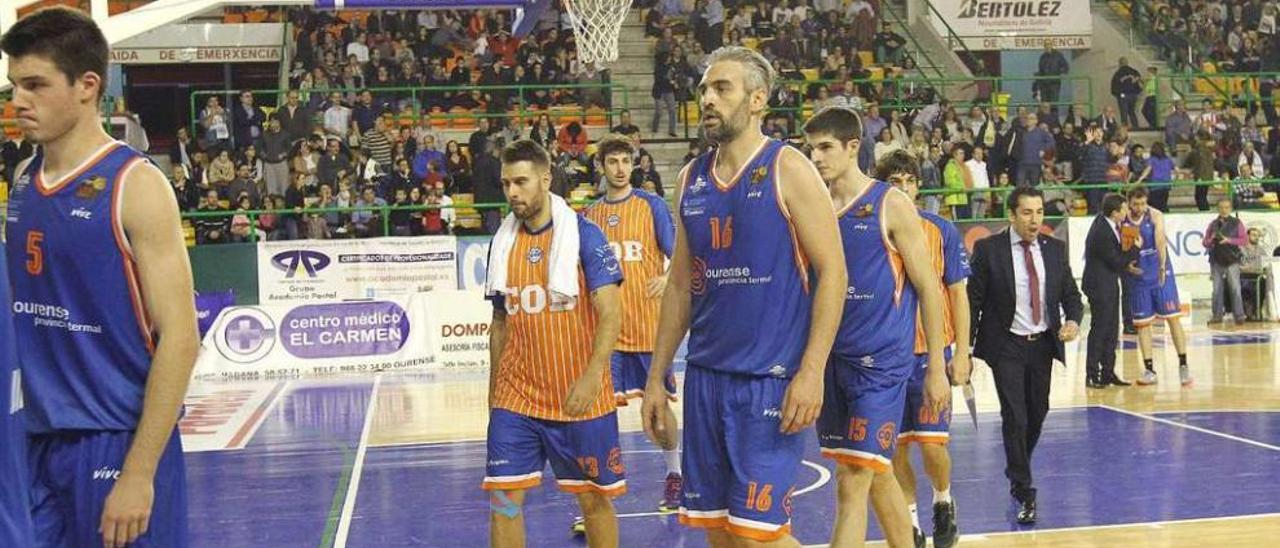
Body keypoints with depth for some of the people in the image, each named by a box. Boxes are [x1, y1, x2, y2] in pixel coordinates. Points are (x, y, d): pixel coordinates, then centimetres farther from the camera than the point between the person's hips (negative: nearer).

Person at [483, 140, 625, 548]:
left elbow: (610, 314, -13)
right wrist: (494, 388, 14)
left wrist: (593, 375, -25)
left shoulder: (584, 235, -7)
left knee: (594, 498, 7)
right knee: (503, 499, -1)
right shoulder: (503, 241, 7)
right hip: (515, 399, 4)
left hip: (580, 399, -4)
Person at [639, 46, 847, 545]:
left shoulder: (787, 169, -7)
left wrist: (812, 371, -18)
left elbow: (832, 270, -10)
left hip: (772, 377, -6)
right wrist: (656, 378, 13)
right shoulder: (691, 181, 11)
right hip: (706, 375, 6)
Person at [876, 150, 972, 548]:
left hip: (932, 351, -1)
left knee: (932, 444, -6)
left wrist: (962, 352, -4)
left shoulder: (941, 231, 0)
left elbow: (958, 293, 2)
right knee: (894, 446, 5)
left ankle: (943, 501, 24)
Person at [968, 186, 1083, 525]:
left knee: (1037, 415, 14)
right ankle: (1024, 492, -4)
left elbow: (1070, 294, 10)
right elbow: (973, 300, -5)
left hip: (1043, 344, 4)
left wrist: (1073, 320, -13)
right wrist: (965, 350, -8)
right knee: (1015, 418, -10)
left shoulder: (1055, 249, 4)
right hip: (1006, 346, -4)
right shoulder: (989, 249, -8)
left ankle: (1017, 472, 38)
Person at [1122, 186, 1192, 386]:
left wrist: (1162, 267, -37)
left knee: (1173, 317, -3)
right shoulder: (1122, 220, -2)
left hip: (1161, 275, -2)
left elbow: (1160, 241, -23)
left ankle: (1183, 364, 4)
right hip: (1137, 276, 3)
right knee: (1142, 323, 4)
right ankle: (1149, 370, 10)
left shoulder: (1155, 216, -9)